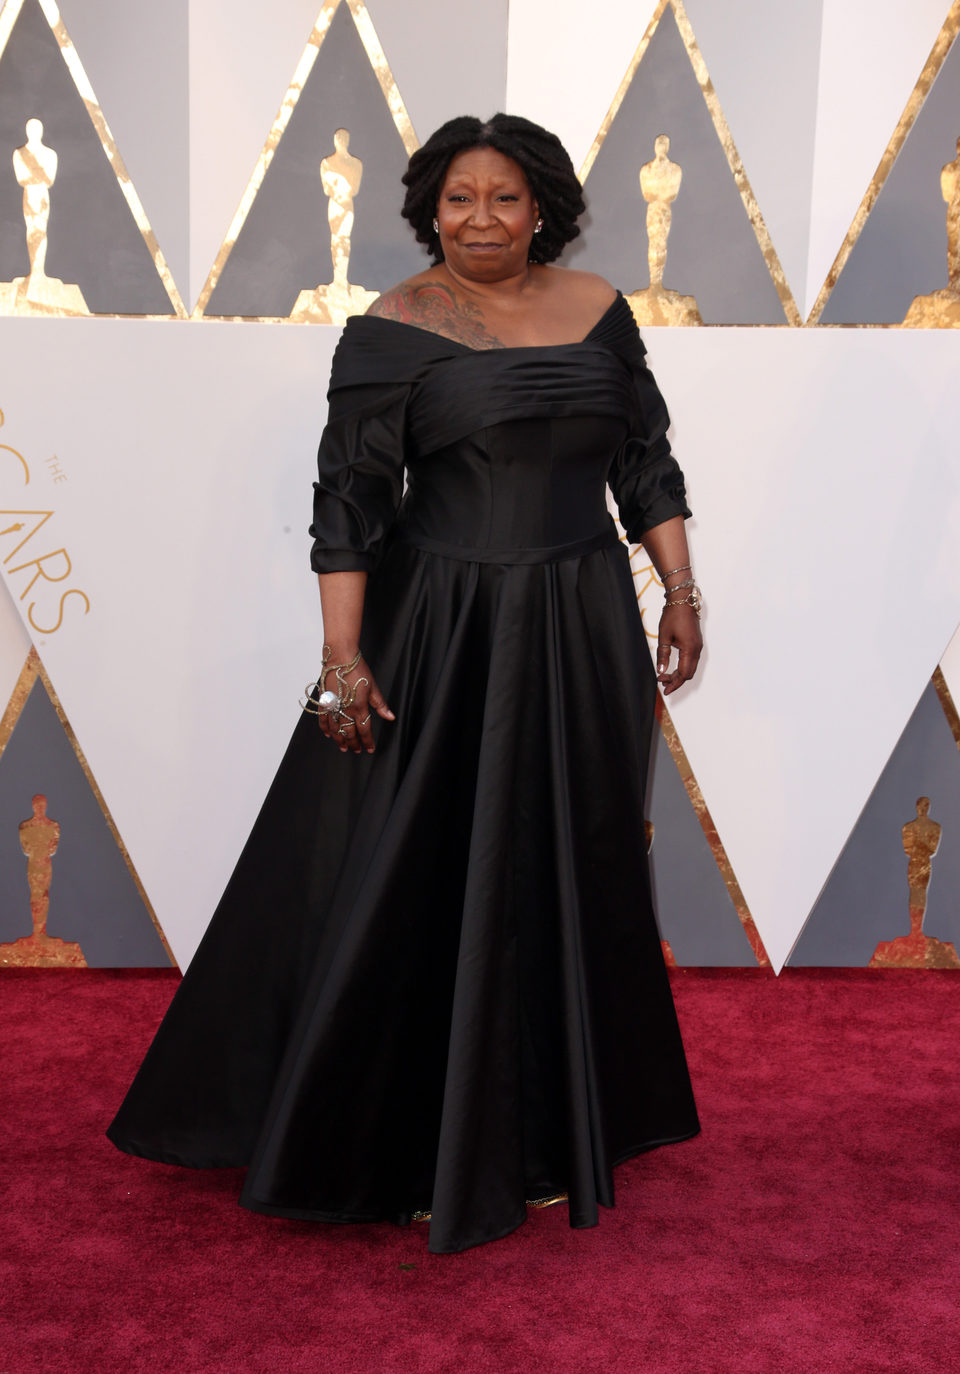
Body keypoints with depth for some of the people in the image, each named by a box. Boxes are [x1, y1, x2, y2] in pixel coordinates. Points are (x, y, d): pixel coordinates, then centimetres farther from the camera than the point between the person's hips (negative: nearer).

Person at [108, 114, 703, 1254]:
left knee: (567, 880, 13)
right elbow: (347, 499, -10)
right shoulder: (394, 330, -6)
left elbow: (646, 460, 12)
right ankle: (409, 1148, 23)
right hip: (438, 639, -4)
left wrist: (680, 590, 6)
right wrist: (344, 656, -16)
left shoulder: (597, 309, 7)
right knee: (415, 887, 3)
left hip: (580, 635, 4)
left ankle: (543, 1133, 33)